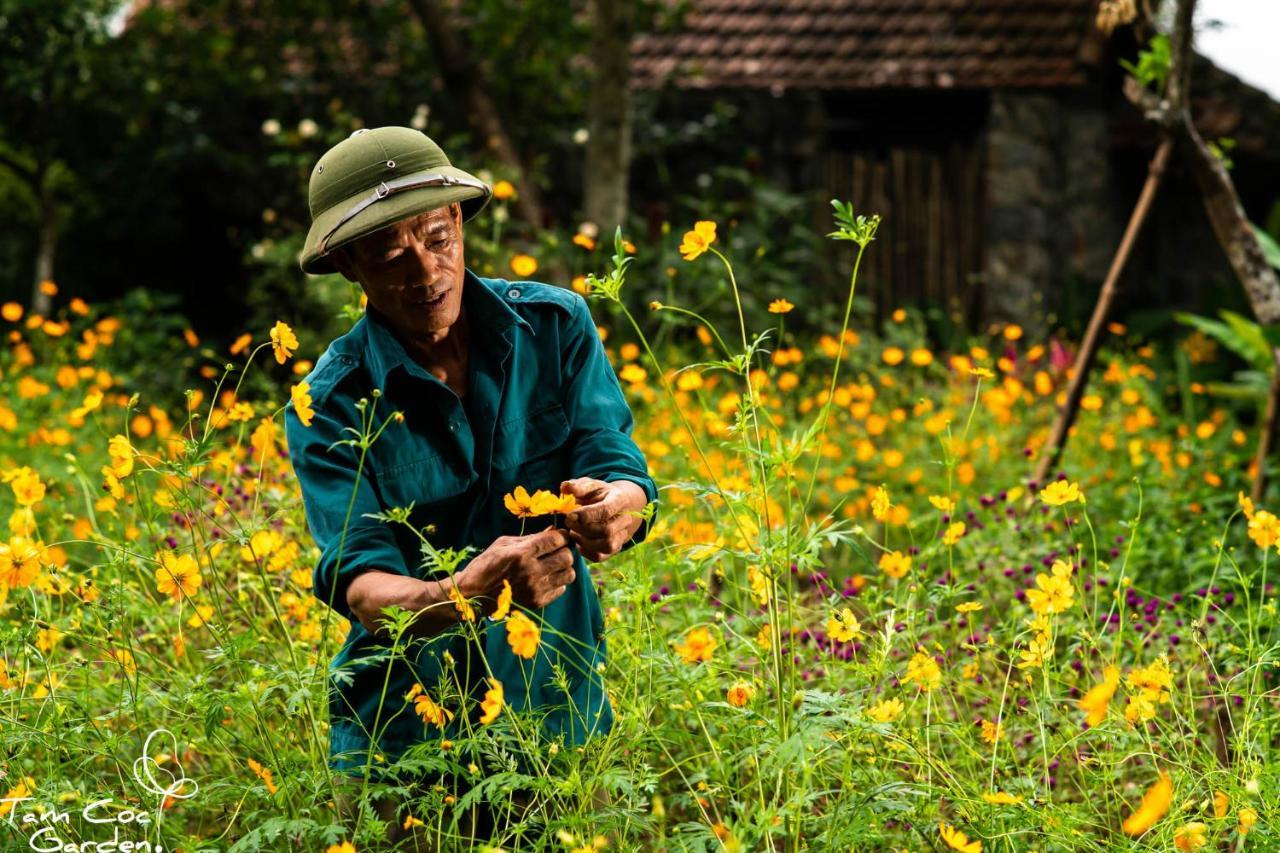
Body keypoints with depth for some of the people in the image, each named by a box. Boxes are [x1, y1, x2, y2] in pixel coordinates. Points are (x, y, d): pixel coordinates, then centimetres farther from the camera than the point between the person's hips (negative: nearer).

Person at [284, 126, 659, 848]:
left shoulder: (556, 325, -5)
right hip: (406, 731, -2)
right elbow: (360, 584, -21)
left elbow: (627, 478, -11)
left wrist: (615, 508, -36)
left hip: (558, 710, 2)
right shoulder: (331, 404, -12)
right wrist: (469, 593, -41)